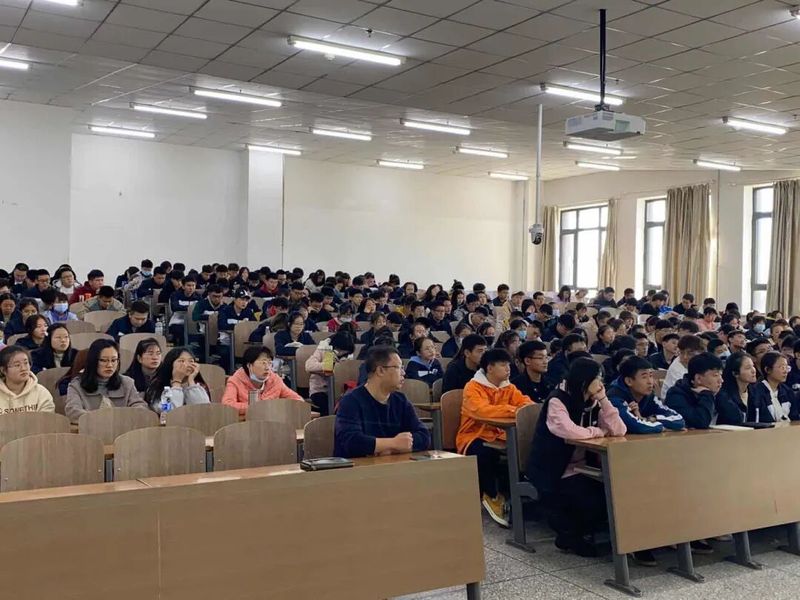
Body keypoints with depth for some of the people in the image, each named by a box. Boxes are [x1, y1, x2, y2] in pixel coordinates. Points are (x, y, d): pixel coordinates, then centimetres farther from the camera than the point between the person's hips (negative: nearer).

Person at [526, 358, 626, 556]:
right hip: (553, 472, -8)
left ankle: (573, 533, 10)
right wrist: (599, 431, -14)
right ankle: (568, 533, 8)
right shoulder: (557, 401, -15)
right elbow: (571, 432, -34)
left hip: (582, 468, 8)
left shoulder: (592, 402, 7)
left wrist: (603, 399, -11)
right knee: (594, 502, -23)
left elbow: (619, 430, -5)